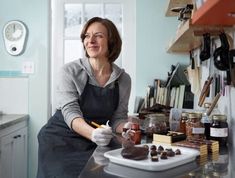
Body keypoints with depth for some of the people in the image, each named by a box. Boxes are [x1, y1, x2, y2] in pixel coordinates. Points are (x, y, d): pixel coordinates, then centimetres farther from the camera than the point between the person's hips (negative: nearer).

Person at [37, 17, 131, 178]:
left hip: (92, 145, 2)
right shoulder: (70, 71, -10)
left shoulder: (123, 79, -2)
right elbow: (71, 111, -19)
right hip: (60, 140, -2)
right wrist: (93, 133, -37)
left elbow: (118, 118, 2)